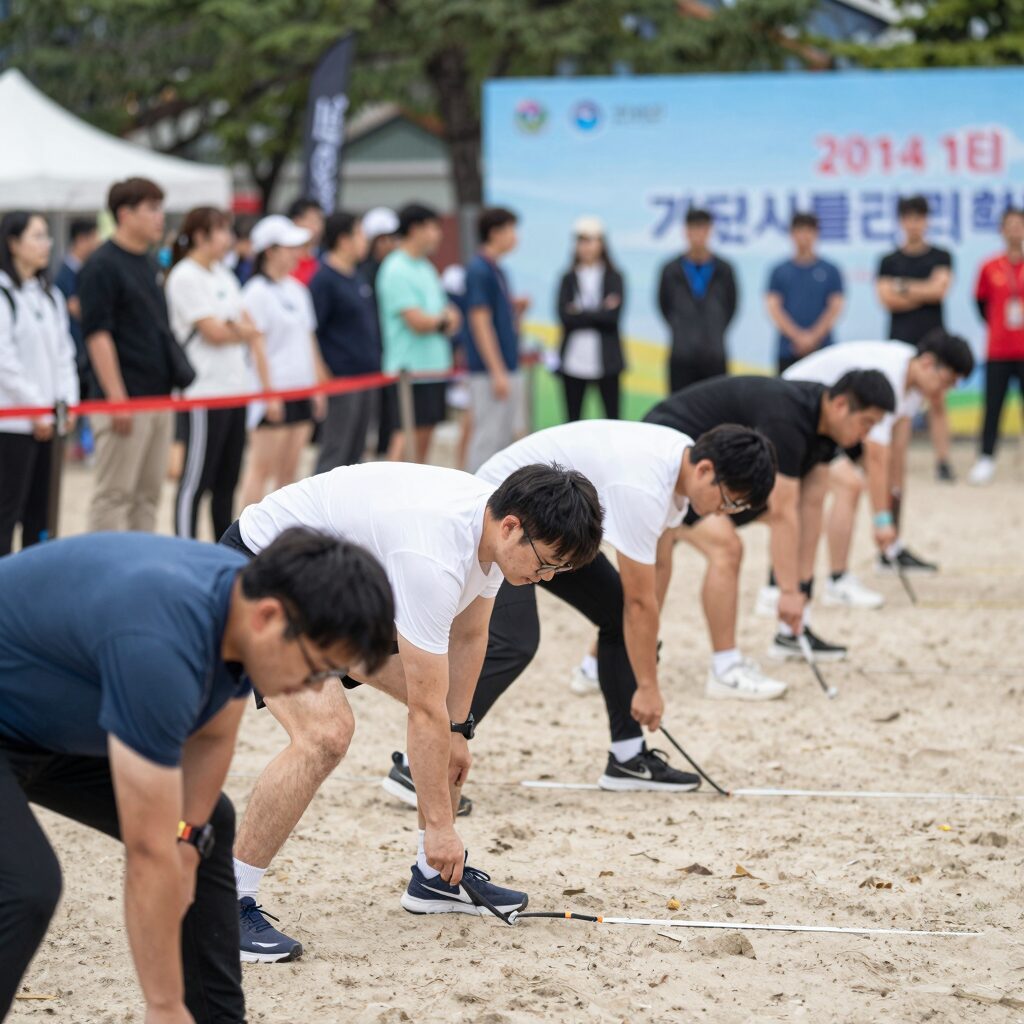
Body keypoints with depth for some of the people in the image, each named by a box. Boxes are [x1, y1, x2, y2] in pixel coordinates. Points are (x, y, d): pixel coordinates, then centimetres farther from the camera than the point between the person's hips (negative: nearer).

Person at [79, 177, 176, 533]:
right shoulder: (103, 265, -10)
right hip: (126, 399, -8)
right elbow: (97, 334, -15)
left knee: (147, 495, 10)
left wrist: (175, 381, 17)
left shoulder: (149, 264, 15)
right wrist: (117, 398, -20)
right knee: (114, 495, -5)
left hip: (159, 395, 8)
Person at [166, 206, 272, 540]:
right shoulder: (185, 277, -11)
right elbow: (214, 332, -15)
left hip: (235, 388, 8)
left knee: (227, 481, 12)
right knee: (196, 482, -5)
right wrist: (245, 332, 2)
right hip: (203, 392, -8)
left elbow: (248, 328, 16)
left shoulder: (223, 275, 16)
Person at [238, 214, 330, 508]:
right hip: (273, 392, -8)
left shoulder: (297, 290, 16)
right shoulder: (257, 292, -8)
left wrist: (318, 385, 15)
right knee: (261, 468, -8)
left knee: (289, 471, 8)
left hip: (301, 389, 8)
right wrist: (269, 392, -18)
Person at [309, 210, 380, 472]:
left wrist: (375, 365, 20)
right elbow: (310, 332, -16)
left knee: (355, 454, 12)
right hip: (340, 379, -9)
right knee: (335, 454, -8)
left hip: (366, 376, 9)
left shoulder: (356, 278, 14)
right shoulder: (324, 280, -12)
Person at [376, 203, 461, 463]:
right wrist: (444, 319, -1)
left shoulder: (425, 268, 17)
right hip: (411, 369, -9)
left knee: (425, 435, 9)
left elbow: (450, 317, 17)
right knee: (408, 436, -13)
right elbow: (418, 322, -19)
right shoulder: (397, 271, -12)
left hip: (434, 367, 9)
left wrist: (444, 320, -6)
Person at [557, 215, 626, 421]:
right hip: (574, 357, 2)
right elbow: (565, 316, -6)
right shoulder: (569, 279, 8)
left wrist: (581, 312, -8)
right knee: (573, 418, 5)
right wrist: (599, 313, -10)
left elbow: (613, 316, -9)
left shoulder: (614, 278, 4)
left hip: (605, 358, -2)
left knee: (612, 415, 0)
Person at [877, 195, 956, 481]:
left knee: (937, 402, -2)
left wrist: (905, 288, -6)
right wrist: (924, 293, -7)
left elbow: (940, 288, -9)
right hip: (901, 340, 0)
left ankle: (943, 461, -1)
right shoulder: (889, 261, 7)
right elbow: (887, 299, -5)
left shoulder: (941, 257, 7)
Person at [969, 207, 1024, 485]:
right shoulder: (990, 268, 1)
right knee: (993, 406, 3)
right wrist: (996, 325, 7)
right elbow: (981, 302, 13)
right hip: (998, 351, 1)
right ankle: (985, 460, 10)